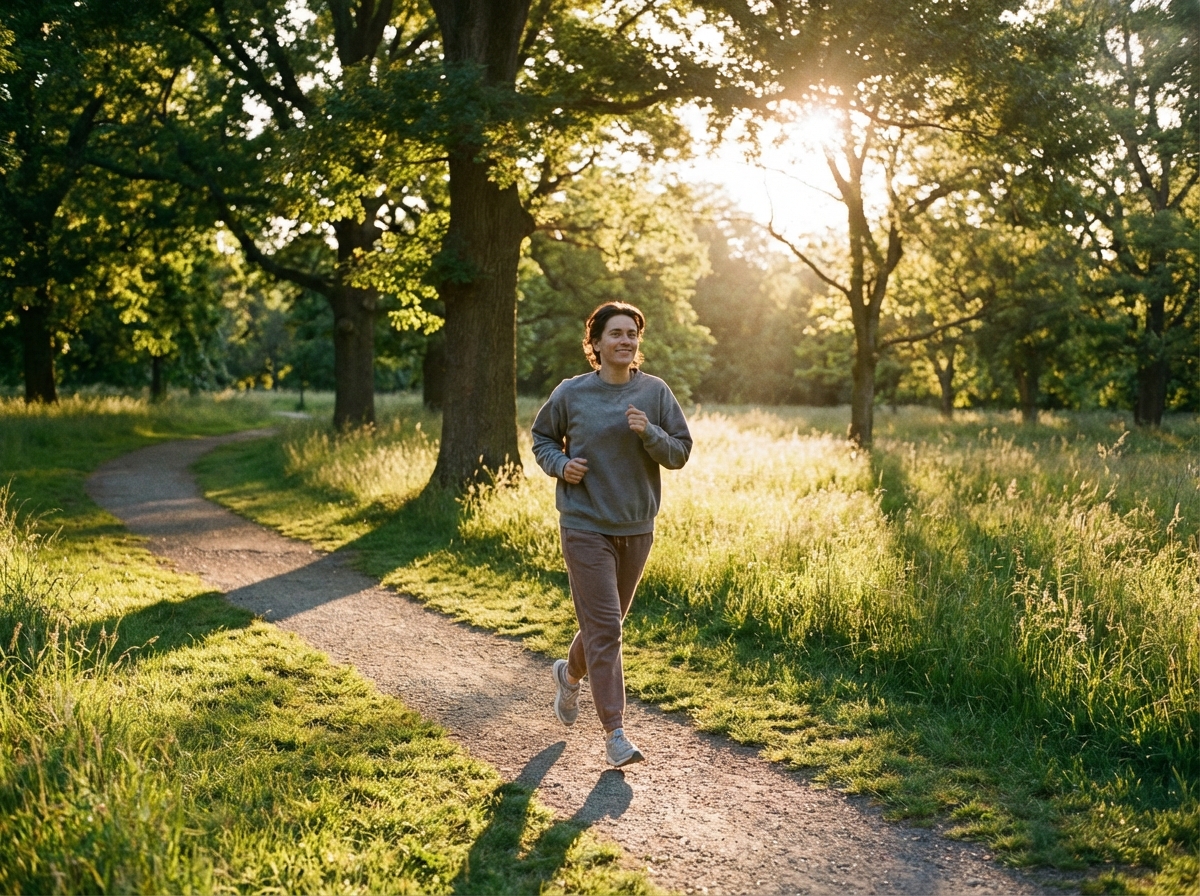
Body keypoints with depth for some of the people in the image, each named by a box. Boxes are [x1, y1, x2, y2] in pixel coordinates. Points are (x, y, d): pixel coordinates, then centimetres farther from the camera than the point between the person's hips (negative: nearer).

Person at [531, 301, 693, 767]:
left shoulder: (656, 392, 0)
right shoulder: (571, 393, -4)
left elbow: (680, 452, 1)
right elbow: (542, 436, 11)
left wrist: (649, 434, -19)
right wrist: (560, 464, -8)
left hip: (636, 527, 4)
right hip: (585, 527, -3)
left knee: (607, 621, 19)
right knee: (604, 628, -8)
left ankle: (570, 674, 48)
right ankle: (615, 733, -4)